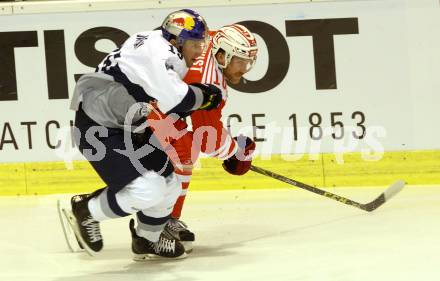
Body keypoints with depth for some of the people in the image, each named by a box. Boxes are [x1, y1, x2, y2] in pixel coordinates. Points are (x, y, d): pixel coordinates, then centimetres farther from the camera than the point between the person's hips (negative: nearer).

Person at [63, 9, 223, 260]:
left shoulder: (171, 57, 9)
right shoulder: (156, 51, -22)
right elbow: (175, 100, -31)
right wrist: (207, 96, -15)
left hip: (128, 128, 10)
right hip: (98, 128, -10)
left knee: (168, 184, 11)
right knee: (147, 189, -19)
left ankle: (148, 239, 33)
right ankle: (86, 211, 2)